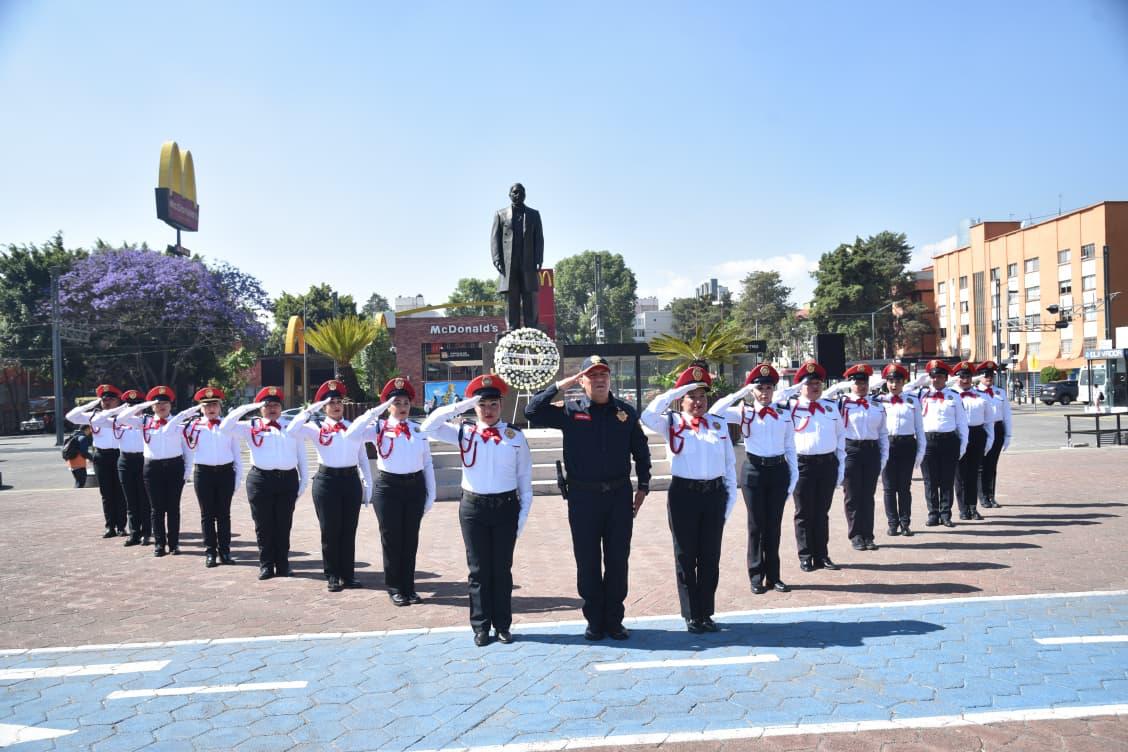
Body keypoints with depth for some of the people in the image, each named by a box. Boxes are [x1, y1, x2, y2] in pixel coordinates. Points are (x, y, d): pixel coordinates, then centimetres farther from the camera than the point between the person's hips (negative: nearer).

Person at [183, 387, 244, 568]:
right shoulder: (194, 426, 4)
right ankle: (210, 552, 11)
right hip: (203, 472, 0)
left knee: (224, 513, 7)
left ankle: (224, 551, 14)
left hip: (225, 472, 0)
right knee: (207, 514, 5)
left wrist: (238, 477, 4)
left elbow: (237, 454, 7)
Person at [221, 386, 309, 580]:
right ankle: (266, 565, 16)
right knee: (264, 526, 6)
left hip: (288, 479, 1)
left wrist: (303, 482, 5)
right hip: (260, 479, -1)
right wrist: (246, 408, -8)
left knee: (284, 526, 8)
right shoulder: (251, 427, 7)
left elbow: (301, 457, 10)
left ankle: (283, 565, 17)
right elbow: (225, 428, -6)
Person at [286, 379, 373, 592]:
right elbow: (291, 430, -16)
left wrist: (368, 484, 8)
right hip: (327, 480, -2)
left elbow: (363, 458, 12)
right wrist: (311, 409, -16)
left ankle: (348, 574, 18)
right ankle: (333, 576, 14)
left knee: (349, 530, 9)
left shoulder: (354, 427, 9)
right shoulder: (317, 429, 1)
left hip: (351, 480, 2)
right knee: (330, 531, 4)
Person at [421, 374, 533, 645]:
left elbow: (524, 477, 3)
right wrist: (459, 406, -12)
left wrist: (523, 512, -1)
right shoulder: (464, 433, 2)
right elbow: (428, 427, -8)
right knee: (478, 570, 8)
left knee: (502, 569, 9)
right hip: (473, 506, 1)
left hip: (506, 506, 0)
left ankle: (502, 625, 21)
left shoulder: (515, 436, -1)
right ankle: (481, 626, 18)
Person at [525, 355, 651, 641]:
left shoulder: (625, 411, 6)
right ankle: (594, 620, 19)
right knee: (587, 561, 6)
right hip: (583, 496, -1)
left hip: (619, 494, 2)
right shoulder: (570, 411, 0)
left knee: (618, 560, 8)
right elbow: (532, 412, -10)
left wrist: (643, 486, 8)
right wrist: (561, 385, -12)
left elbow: (641, 450, 13)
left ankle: (614, 619, 21)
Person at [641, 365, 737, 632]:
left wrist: (730, 496, 6)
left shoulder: (719, 423, 8)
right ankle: (692, 615, 17)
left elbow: (729, 464, 11)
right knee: (686, 556, 6)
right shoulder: (672, 423, 0)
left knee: (711, 556, 9)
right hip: (683, 494, -3)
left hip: (714, 493, 3)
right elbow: (648, 417, -22)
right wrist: (676, 391, -17)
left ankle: (707, 613, 22)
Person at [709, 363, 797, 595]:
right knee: (756, 525, 4)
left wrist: (794, 476, 1)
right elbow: (714, 412, -16)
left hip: (778, 470, 2)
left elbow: (790, 448, 7)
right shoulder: (744, 412, -1)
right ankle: (757, 576, 13)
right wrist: (740, 393, -13)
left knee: (774, 525, 8)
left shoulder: (784, 414, 5)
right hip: (754, 470, -2)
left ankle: (773, 575, 18)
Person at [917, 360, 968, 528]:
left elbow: (962, 422, 8)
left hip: (949, 440, 0)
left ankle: (946, 515, 13)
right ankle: (933, 514, 13)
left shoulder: (954, 397, 8)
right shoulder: (922, 394, 7)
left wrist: (963, 444, 4)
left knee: (947, 480, 5)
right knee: (930, 481, 4)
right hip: (927, 440, 0)